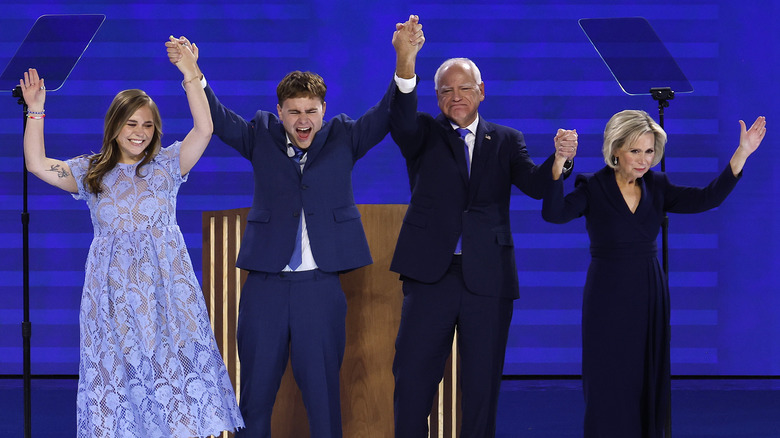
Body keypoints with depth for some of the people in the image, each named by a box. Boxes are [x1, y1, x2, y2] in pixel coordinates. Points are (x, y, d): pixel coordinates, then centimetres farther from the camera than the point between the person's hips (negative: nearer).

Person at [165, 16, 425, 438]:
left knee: (322, 392, 4)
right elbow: (218, 119, -5)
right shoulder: (262, 135, 7)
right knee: (256, 391, 8)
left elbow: (388, 114, -7)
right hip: (265, 286, 1)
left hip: (320, 287, -1)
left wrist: (403, 60, -25)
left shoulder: (342, 137, 5)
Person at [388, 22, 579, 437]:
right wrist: (405, 68, -35)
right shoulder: (424, 134, 7)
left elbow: (535, 184, -4)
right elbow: (401, 121, -16)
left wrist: (560, 157, -27)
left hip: (487, 278, 1)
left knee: (482, 385, 6)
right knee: (412, 379, 1)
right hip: (431, 274, -1)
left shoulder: (505, 140, 11)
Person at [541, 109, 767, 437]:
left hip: (650, 297, 4)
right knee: (608, 386, 0)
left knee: (649, 382, 7)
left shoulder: (656, 188, 5)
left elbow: (709, 198, -3)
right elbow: (553, 213, -24)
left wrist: (742, 153, -9)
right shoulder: (593, 188, -7)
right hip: (608, 298, -4)